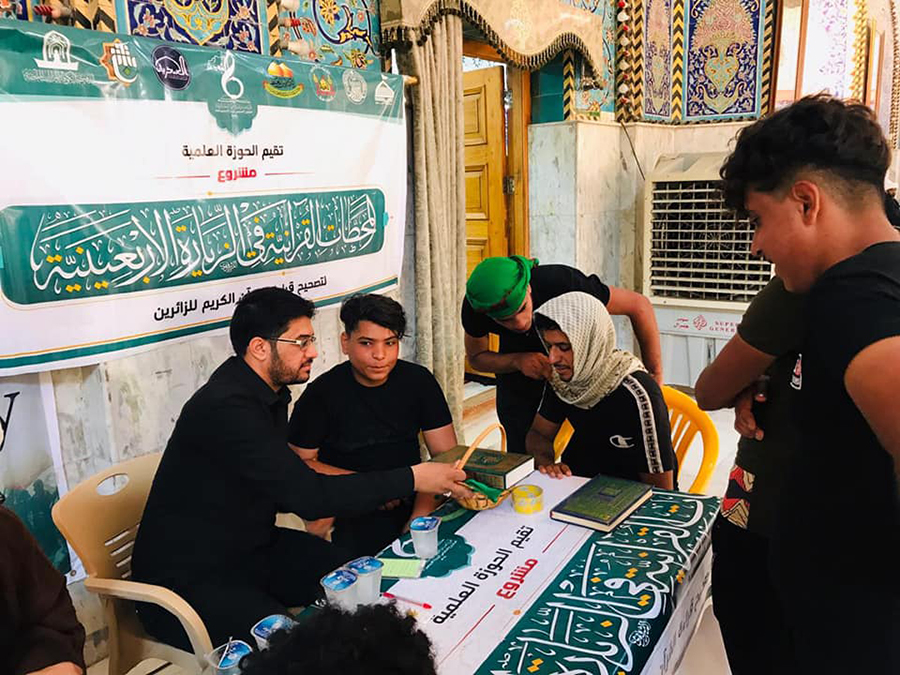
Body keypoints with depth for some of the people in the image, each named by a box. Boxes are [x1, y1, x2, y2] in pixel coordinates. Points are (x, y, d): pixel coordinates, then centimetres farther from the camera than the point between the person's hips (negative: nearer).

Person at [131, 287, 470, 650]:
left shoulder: (270, 391, 4)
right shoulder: (226, 408, -27)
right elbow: (309, 495, -30)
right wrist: (412, 479, -24)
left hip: (253, 547, 9)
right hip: (189, 578, -8)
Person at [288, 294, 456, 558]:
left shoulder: (418, 380, 1)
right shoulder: (322, 393, -5)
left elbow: (446, 455, 0)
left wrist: (420, 516, -15)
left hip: (412, 498, 3)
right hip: (351, 513, -3)